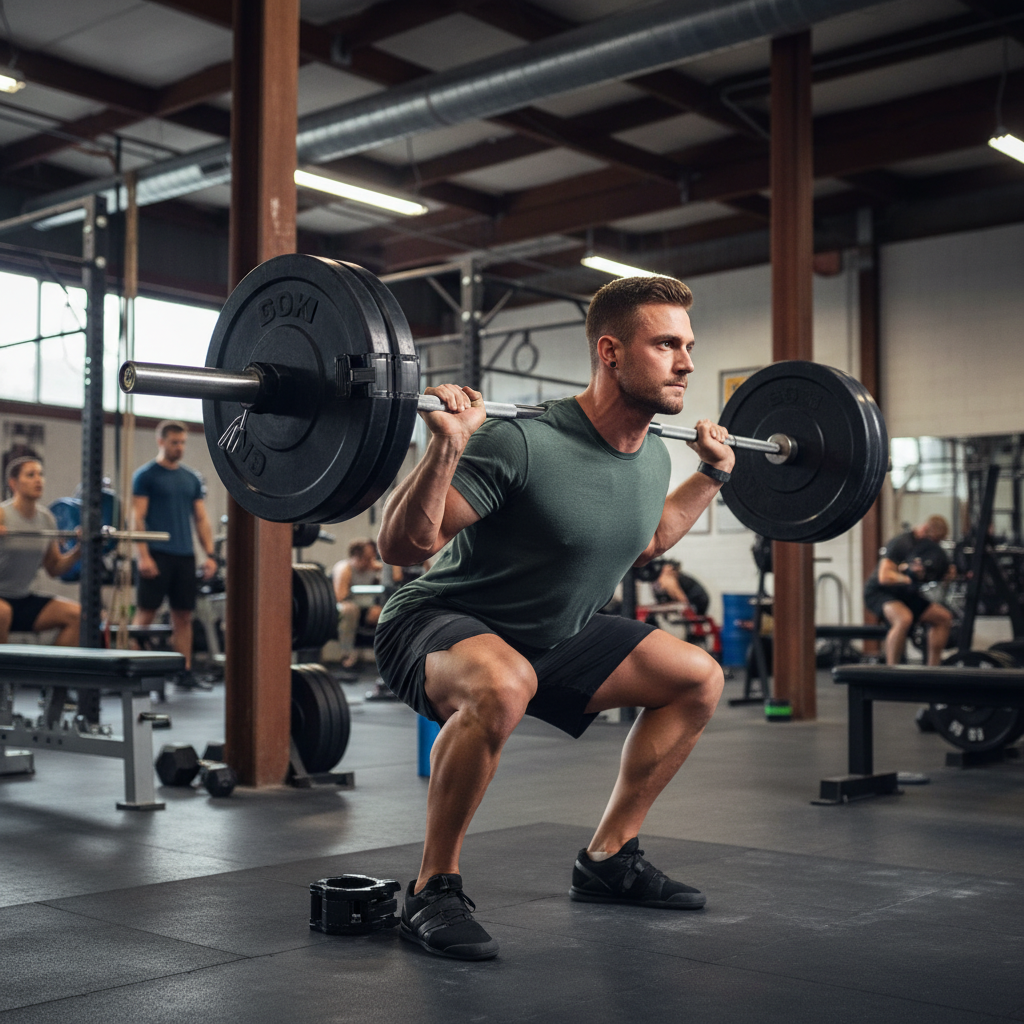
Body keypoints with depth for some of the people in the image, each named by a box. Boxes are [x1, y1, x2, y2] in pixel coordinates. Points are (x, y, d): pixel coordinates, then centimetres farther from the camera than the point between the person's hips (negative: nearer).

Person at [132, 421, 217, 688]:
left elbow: (201, 519, 15)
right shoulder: (146, 475, -2)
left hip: (185, 556, 5)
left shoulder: (192, 479, 14)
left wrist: (209, 554, 5)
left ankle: (185, 673, 11)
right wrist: (143, 556, -16)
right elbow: (137, 518, -8)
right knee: (146, 614, -4)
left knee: (183, 616, 7)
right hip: (157, 554, -5)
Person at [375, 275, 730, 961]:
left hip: (553, 634, 8)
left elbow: (642, 544, 20)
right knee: (501, 687, -41)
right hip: (440, 626, -8)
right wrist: (447, 448, -42)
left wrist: (713, 475, 17)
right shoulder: (524, 443, -29)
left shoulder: (653, 458, -2)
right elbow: (402, 546, -29)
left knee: (699, 679, 5)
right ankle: (433, 892, -19)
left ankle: (608, 860, 16)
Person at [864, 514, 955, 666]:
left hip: (904, 593, 10)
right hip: (878, 591, -9)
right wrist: (909, 577, -44)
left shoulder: (929, 546, 5)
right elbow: (884, 577, -30)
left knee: (943, 618, 6)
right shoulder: (900, 544, -21)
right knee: (904, 618, -37)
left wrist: (945, 575, -5)